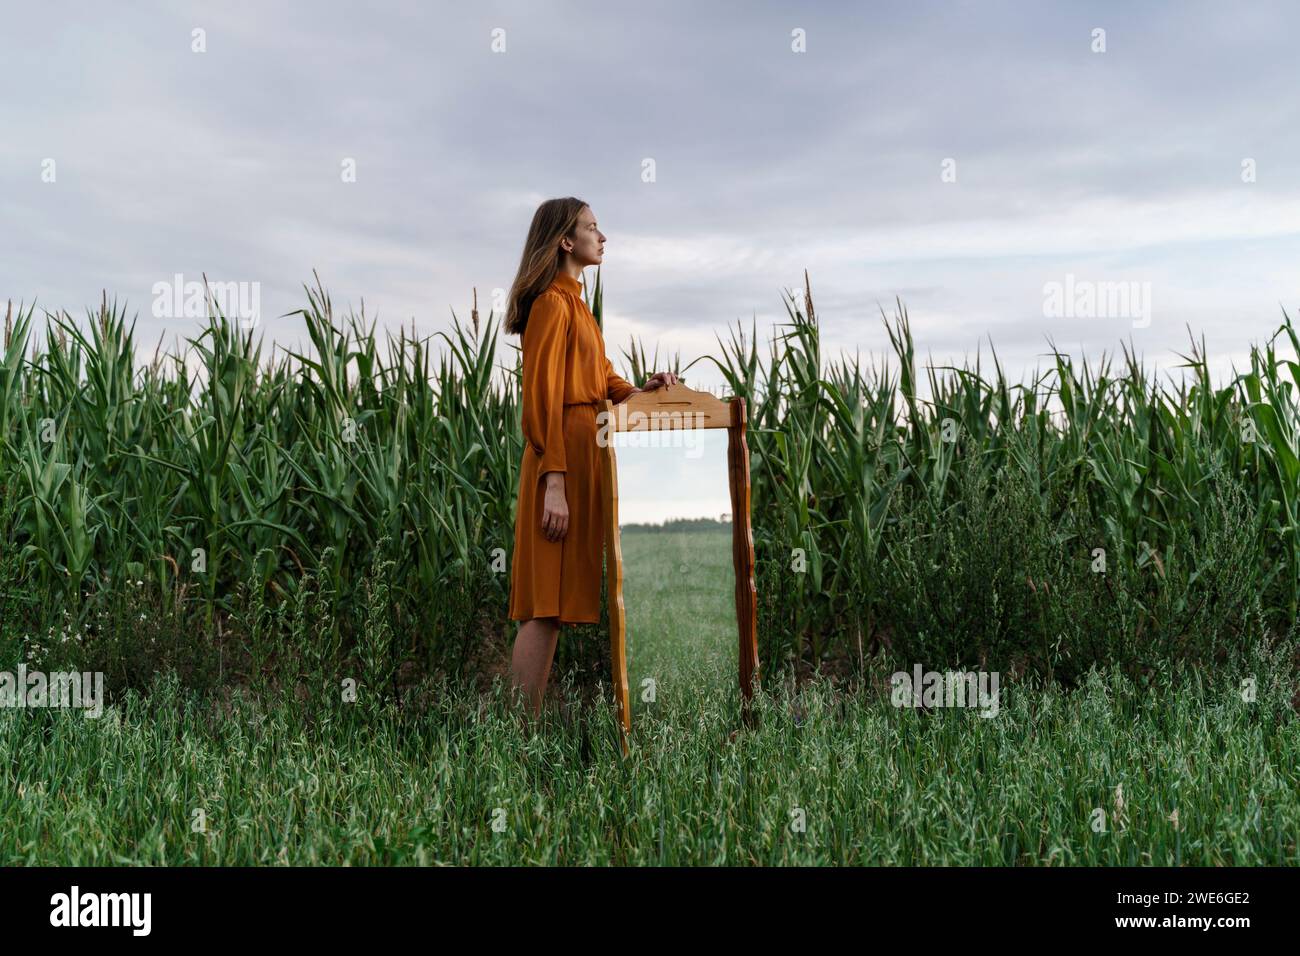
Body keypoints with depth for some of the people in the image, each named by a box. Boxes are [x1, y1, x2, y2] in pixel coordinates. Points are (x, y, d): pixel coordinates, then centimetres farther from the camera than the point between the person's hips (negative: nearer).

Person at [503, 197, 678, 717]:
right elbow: (542, 397, -17)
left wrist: (637, 390, 1)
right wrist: (554, 480, -22)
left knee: (553, 604, 10)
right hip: (563, 456, -10)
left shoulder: (573, 301, 19)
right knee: (547, 605, -8)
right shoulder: (553, 303, -12)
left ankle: (527, 719, 16)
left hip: (581, 454, 10)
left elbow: (598, 377, 21)